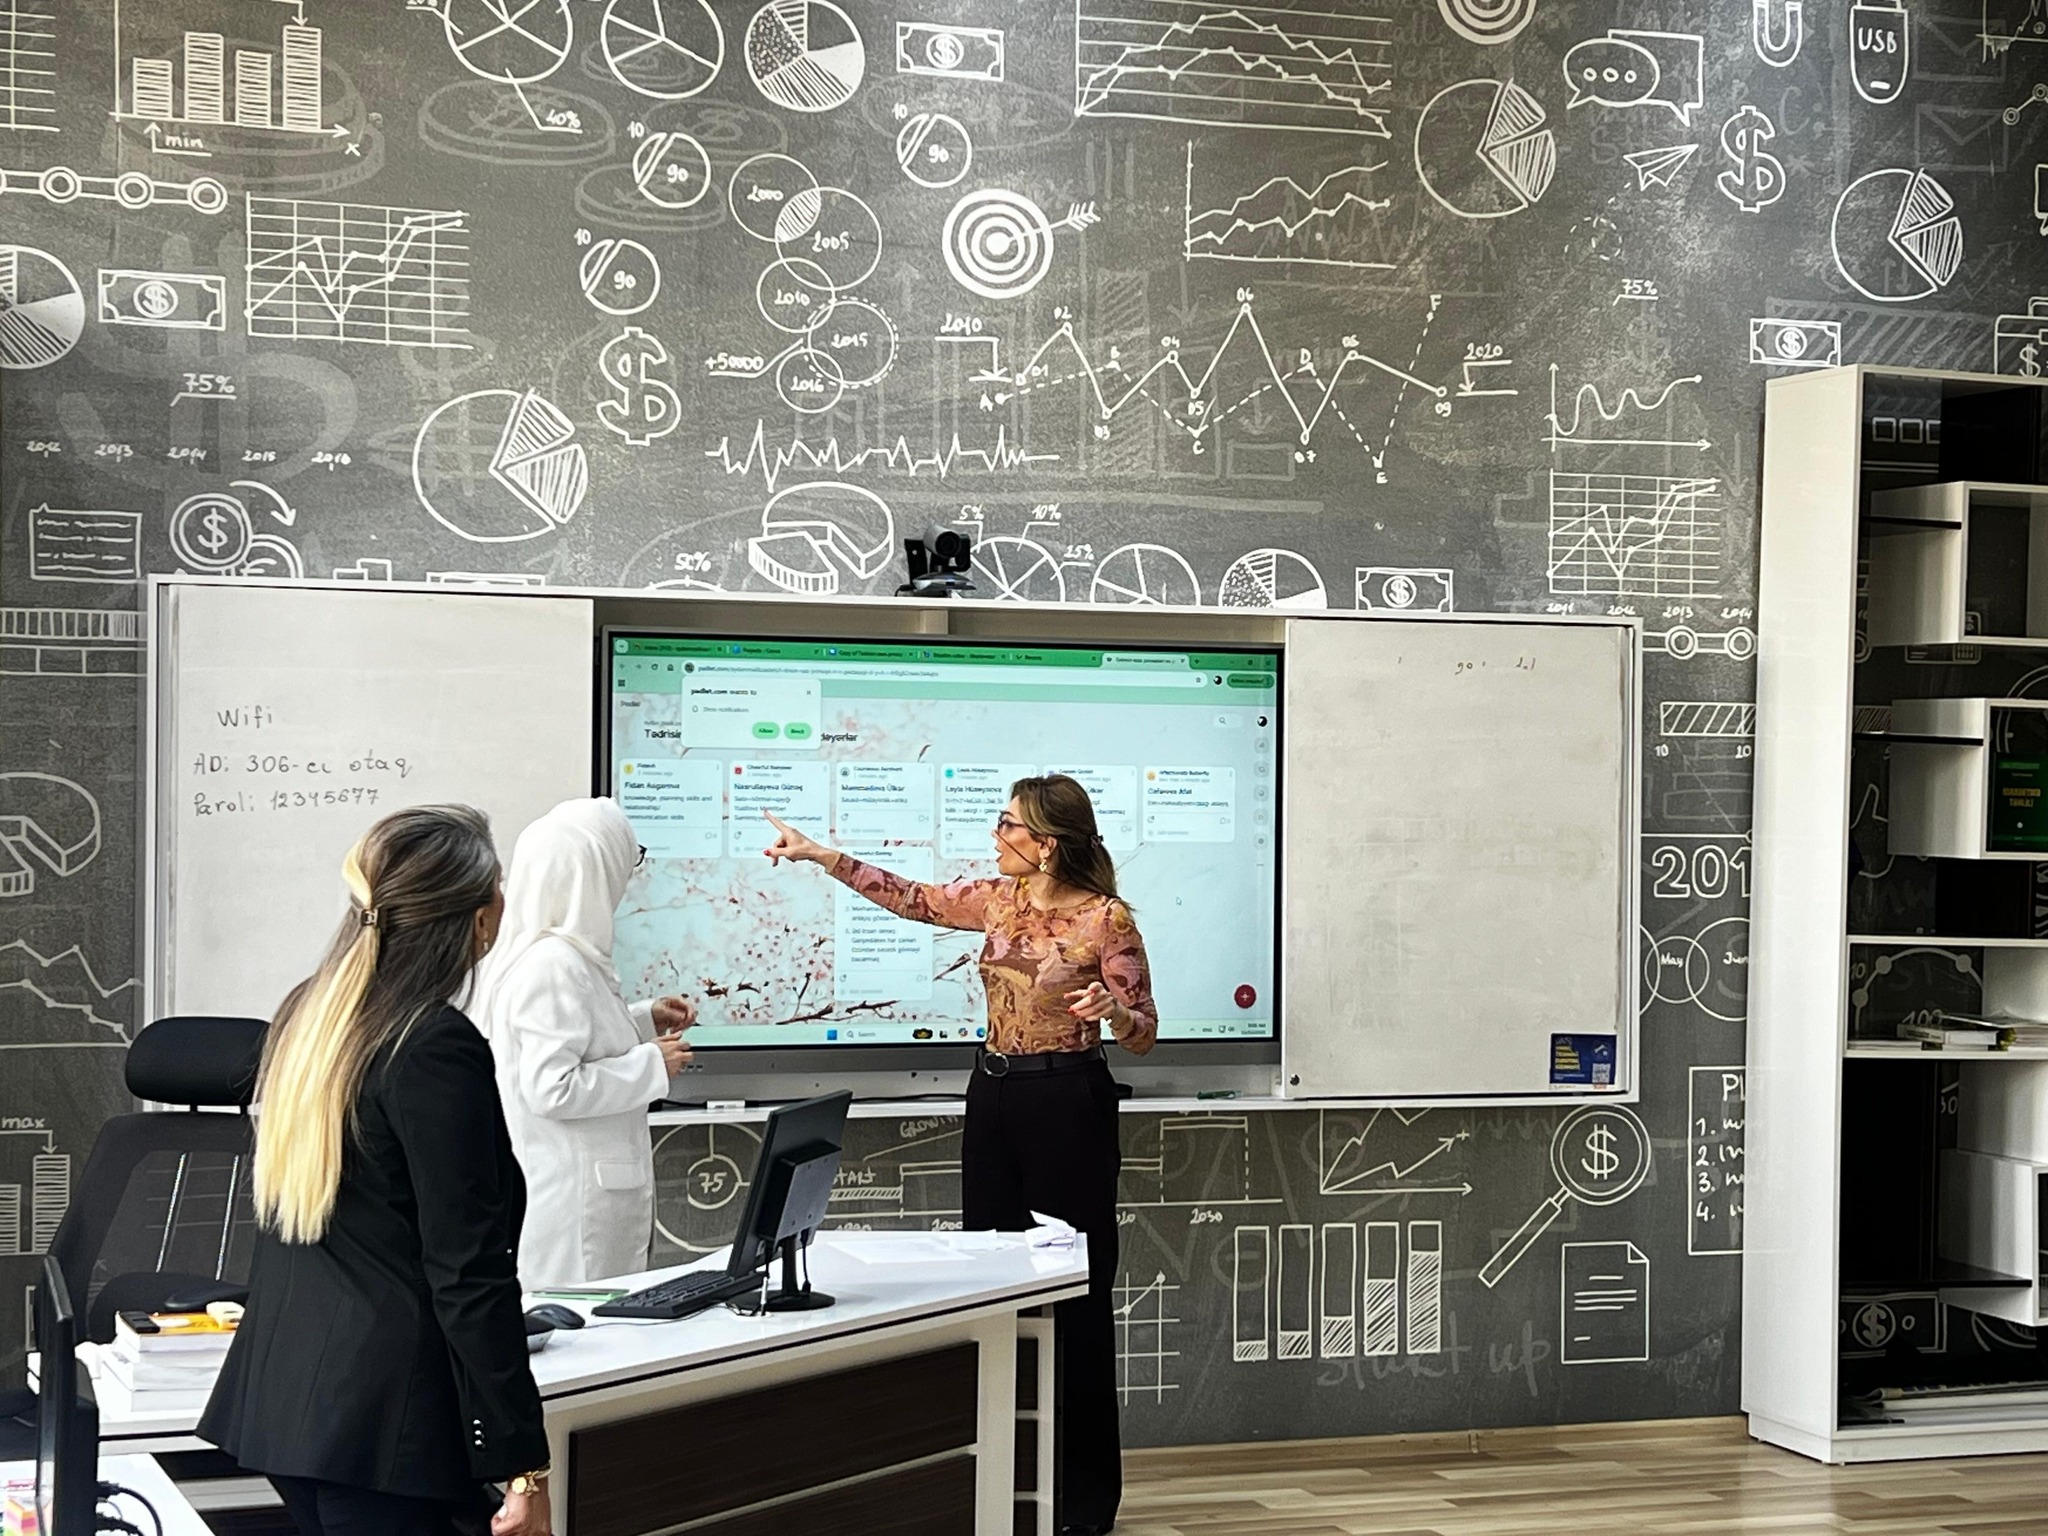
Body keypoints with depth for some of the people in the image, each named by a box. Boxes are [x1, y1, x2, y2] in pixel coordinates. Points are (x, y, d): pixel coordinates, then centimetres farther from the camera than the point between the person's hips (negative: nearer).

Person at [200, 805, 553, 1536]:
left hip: (282, 1392, 9)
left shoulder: (304, 1013, 7)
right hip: (386, 1413, -9)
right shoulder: (437, 1049, -18)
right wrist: (522, 1462, -15)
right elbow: (469, 1275, -19)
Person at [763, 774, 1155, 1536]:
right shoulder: (997, 901, 5)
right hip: (993, 1095, 7)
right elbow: (909, 897, 13)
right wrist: (817, 853, 9)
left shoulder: (1106, 919, -13)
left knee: (1073, 1295, 0)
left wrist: (1110, 1007, -30)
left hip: (1069, 1103, -7)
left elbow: (1142, 1034, -8)